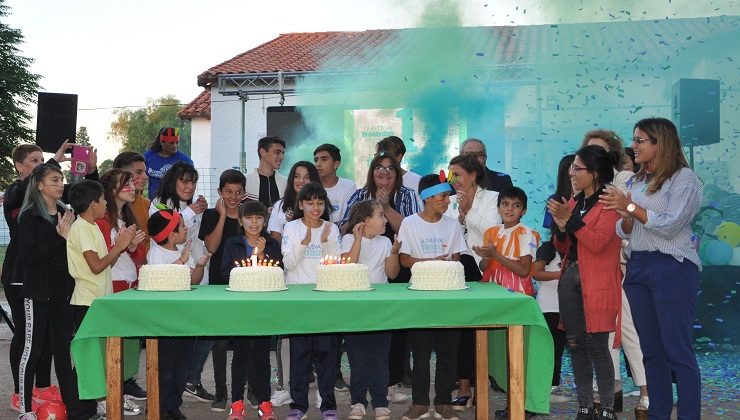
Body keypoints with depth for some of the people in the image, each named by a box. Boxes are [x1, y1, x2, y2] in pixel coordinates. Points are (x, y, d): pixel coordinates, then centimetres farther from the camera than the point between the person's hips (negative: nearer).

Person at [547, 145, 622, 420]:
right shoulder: (574, 202, 16)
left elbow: (597, 242, -17)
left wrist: (570, 218, -16)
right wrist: (560, 226, -1)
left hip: (597, 283, -7)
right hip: (570, 277, 7)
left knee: (596, 345, -8)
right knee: (575, 344, 6)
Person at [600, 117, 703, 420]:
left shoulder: (684, 179, -5)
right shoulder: (636, 181, 15)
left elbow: (671, 226, -15)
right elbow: (624, 232, 14)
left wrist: (632, 207, -13)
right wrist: (626, 216, -7)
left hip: (672, 268, -7)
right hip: (637, 267, 7)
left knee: (677, 350, -5)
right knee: (651, 350, 10)